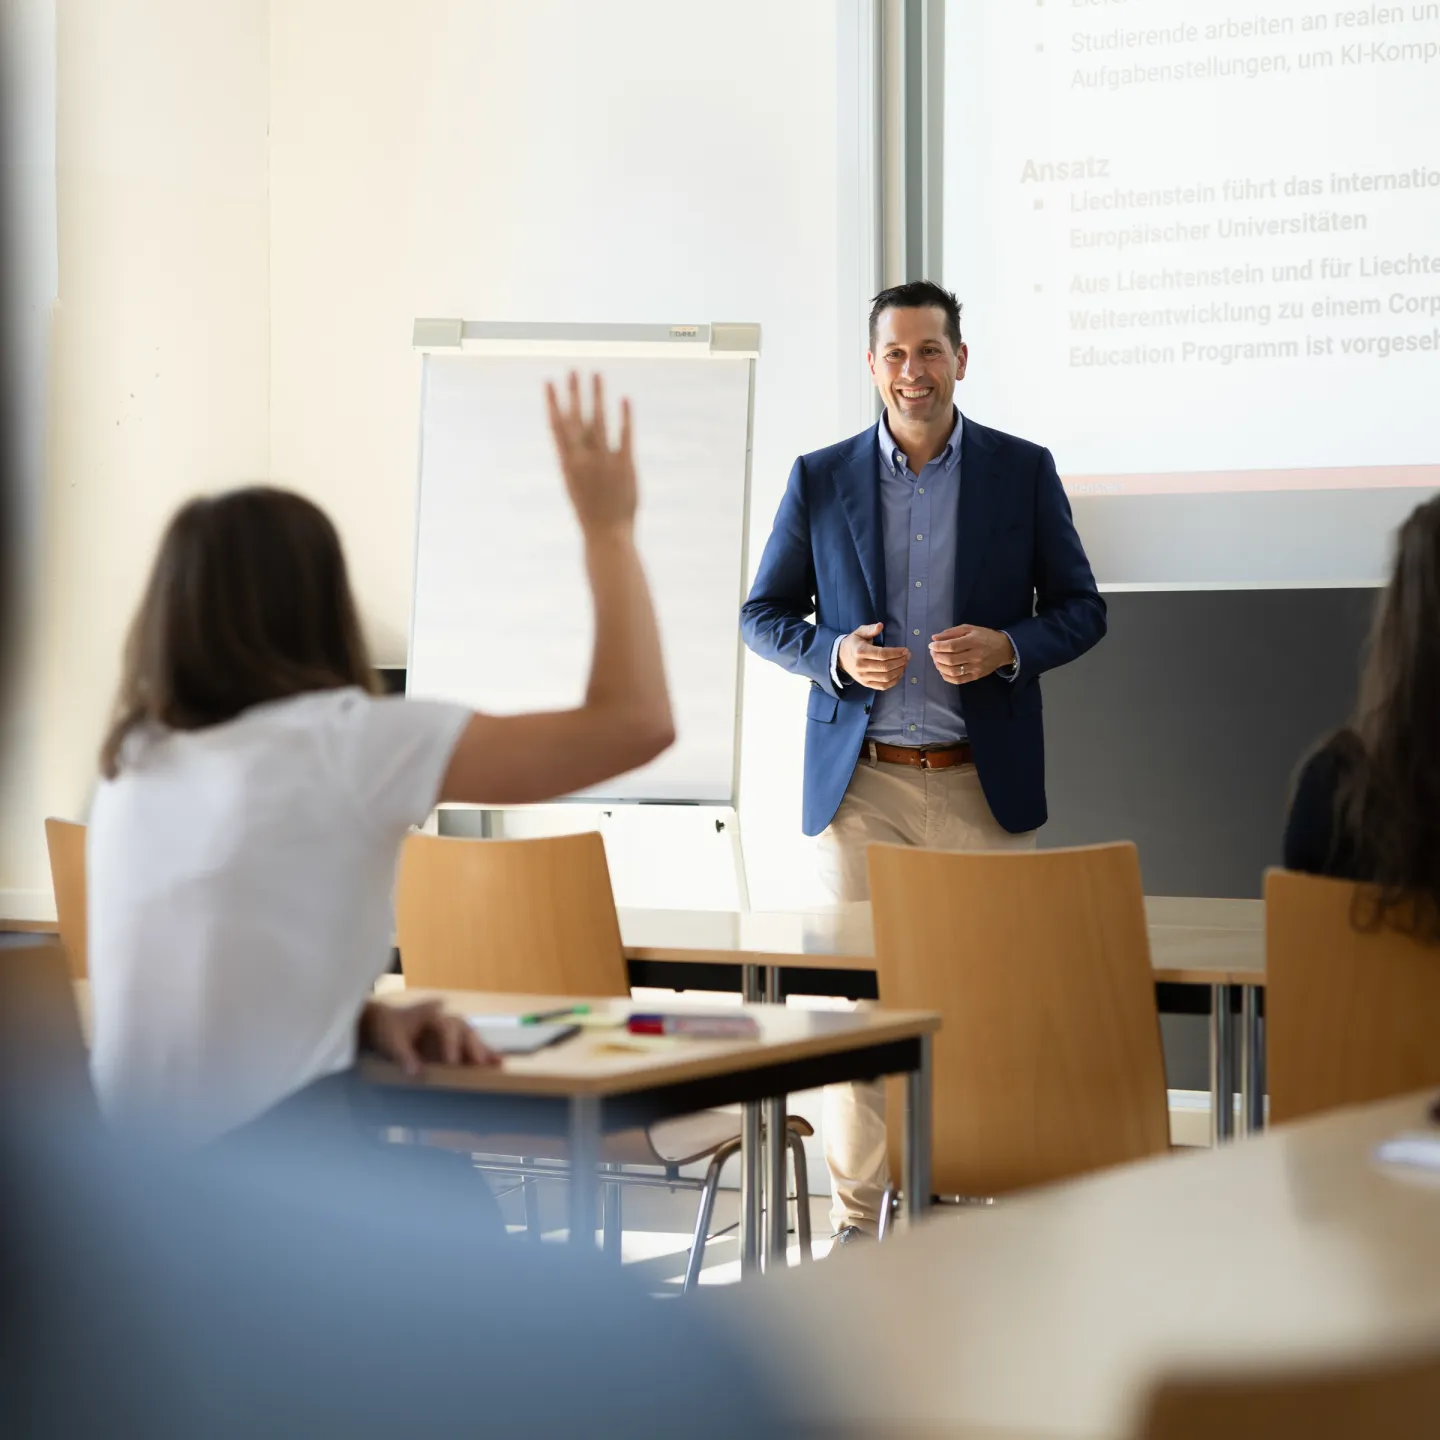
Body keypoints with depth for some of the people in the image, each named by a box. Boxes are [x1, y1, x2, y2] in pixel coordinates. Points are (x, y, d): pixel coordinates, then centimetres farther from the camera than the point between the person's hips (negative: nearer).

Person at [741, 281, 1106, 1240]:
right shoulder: (821, 479, 7)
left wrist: (1008, 648, -12)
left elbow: (1082, 609, 8)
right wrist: (835, 654, -9)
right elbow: (764, 614, 12)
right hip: (861, 782, 1)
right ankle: (857, 1215, 10)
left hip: (984, 782, 0)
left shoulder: (1024, 471, 5)